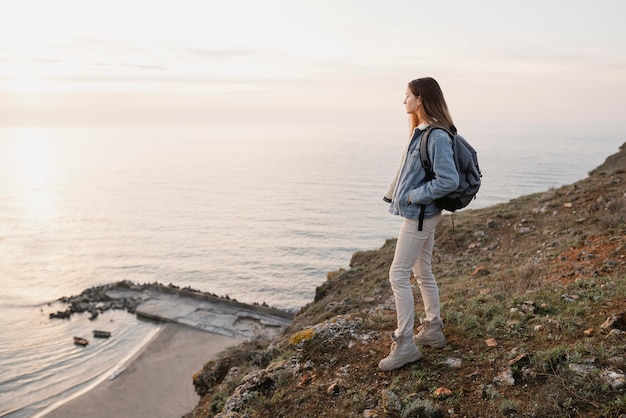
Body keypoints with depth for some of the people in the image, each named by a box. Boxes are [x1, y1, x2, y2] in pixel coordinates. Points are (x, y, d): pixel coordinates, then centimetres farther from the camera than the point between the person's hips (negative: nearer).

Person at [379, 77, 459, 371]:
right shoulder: (421, 131, 8)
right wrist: (396, 193, 6)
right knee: (422, 273, 18)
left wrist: (415, 196, -18)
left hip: (420, 215, -10)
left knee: (398, 275, -5)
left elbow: (449, 181, -25)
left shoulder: (437, 136, -21)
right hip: (418, 213, 10)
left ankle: (405, 344, 4)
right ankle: (432, 330, 32)